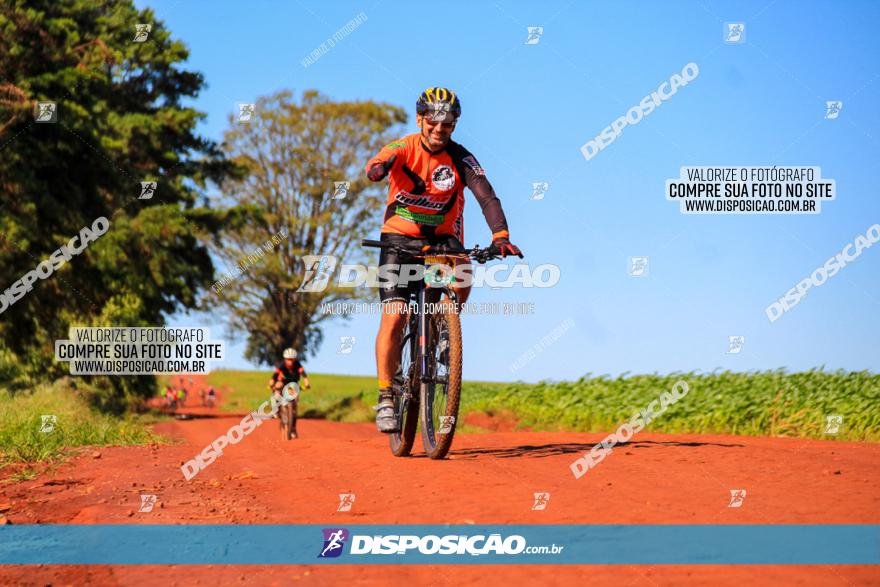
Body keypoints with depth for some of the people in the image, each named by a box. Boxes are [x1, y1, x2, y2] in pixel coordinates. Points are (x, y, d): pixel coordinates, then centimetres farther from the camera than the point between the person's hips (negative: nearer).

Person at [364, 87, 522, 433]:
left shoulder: (461, 159, -11)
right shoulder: (403, 149, -12)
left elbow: (487, 197, -23)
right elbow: (377, 165, -34)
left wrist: (501, 236, -40)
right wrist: (377, 170, -60)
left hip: (442, 238, 1)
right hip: (400, 238, -1)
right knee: (394, 318, -14)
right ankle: (386, 399, -6)